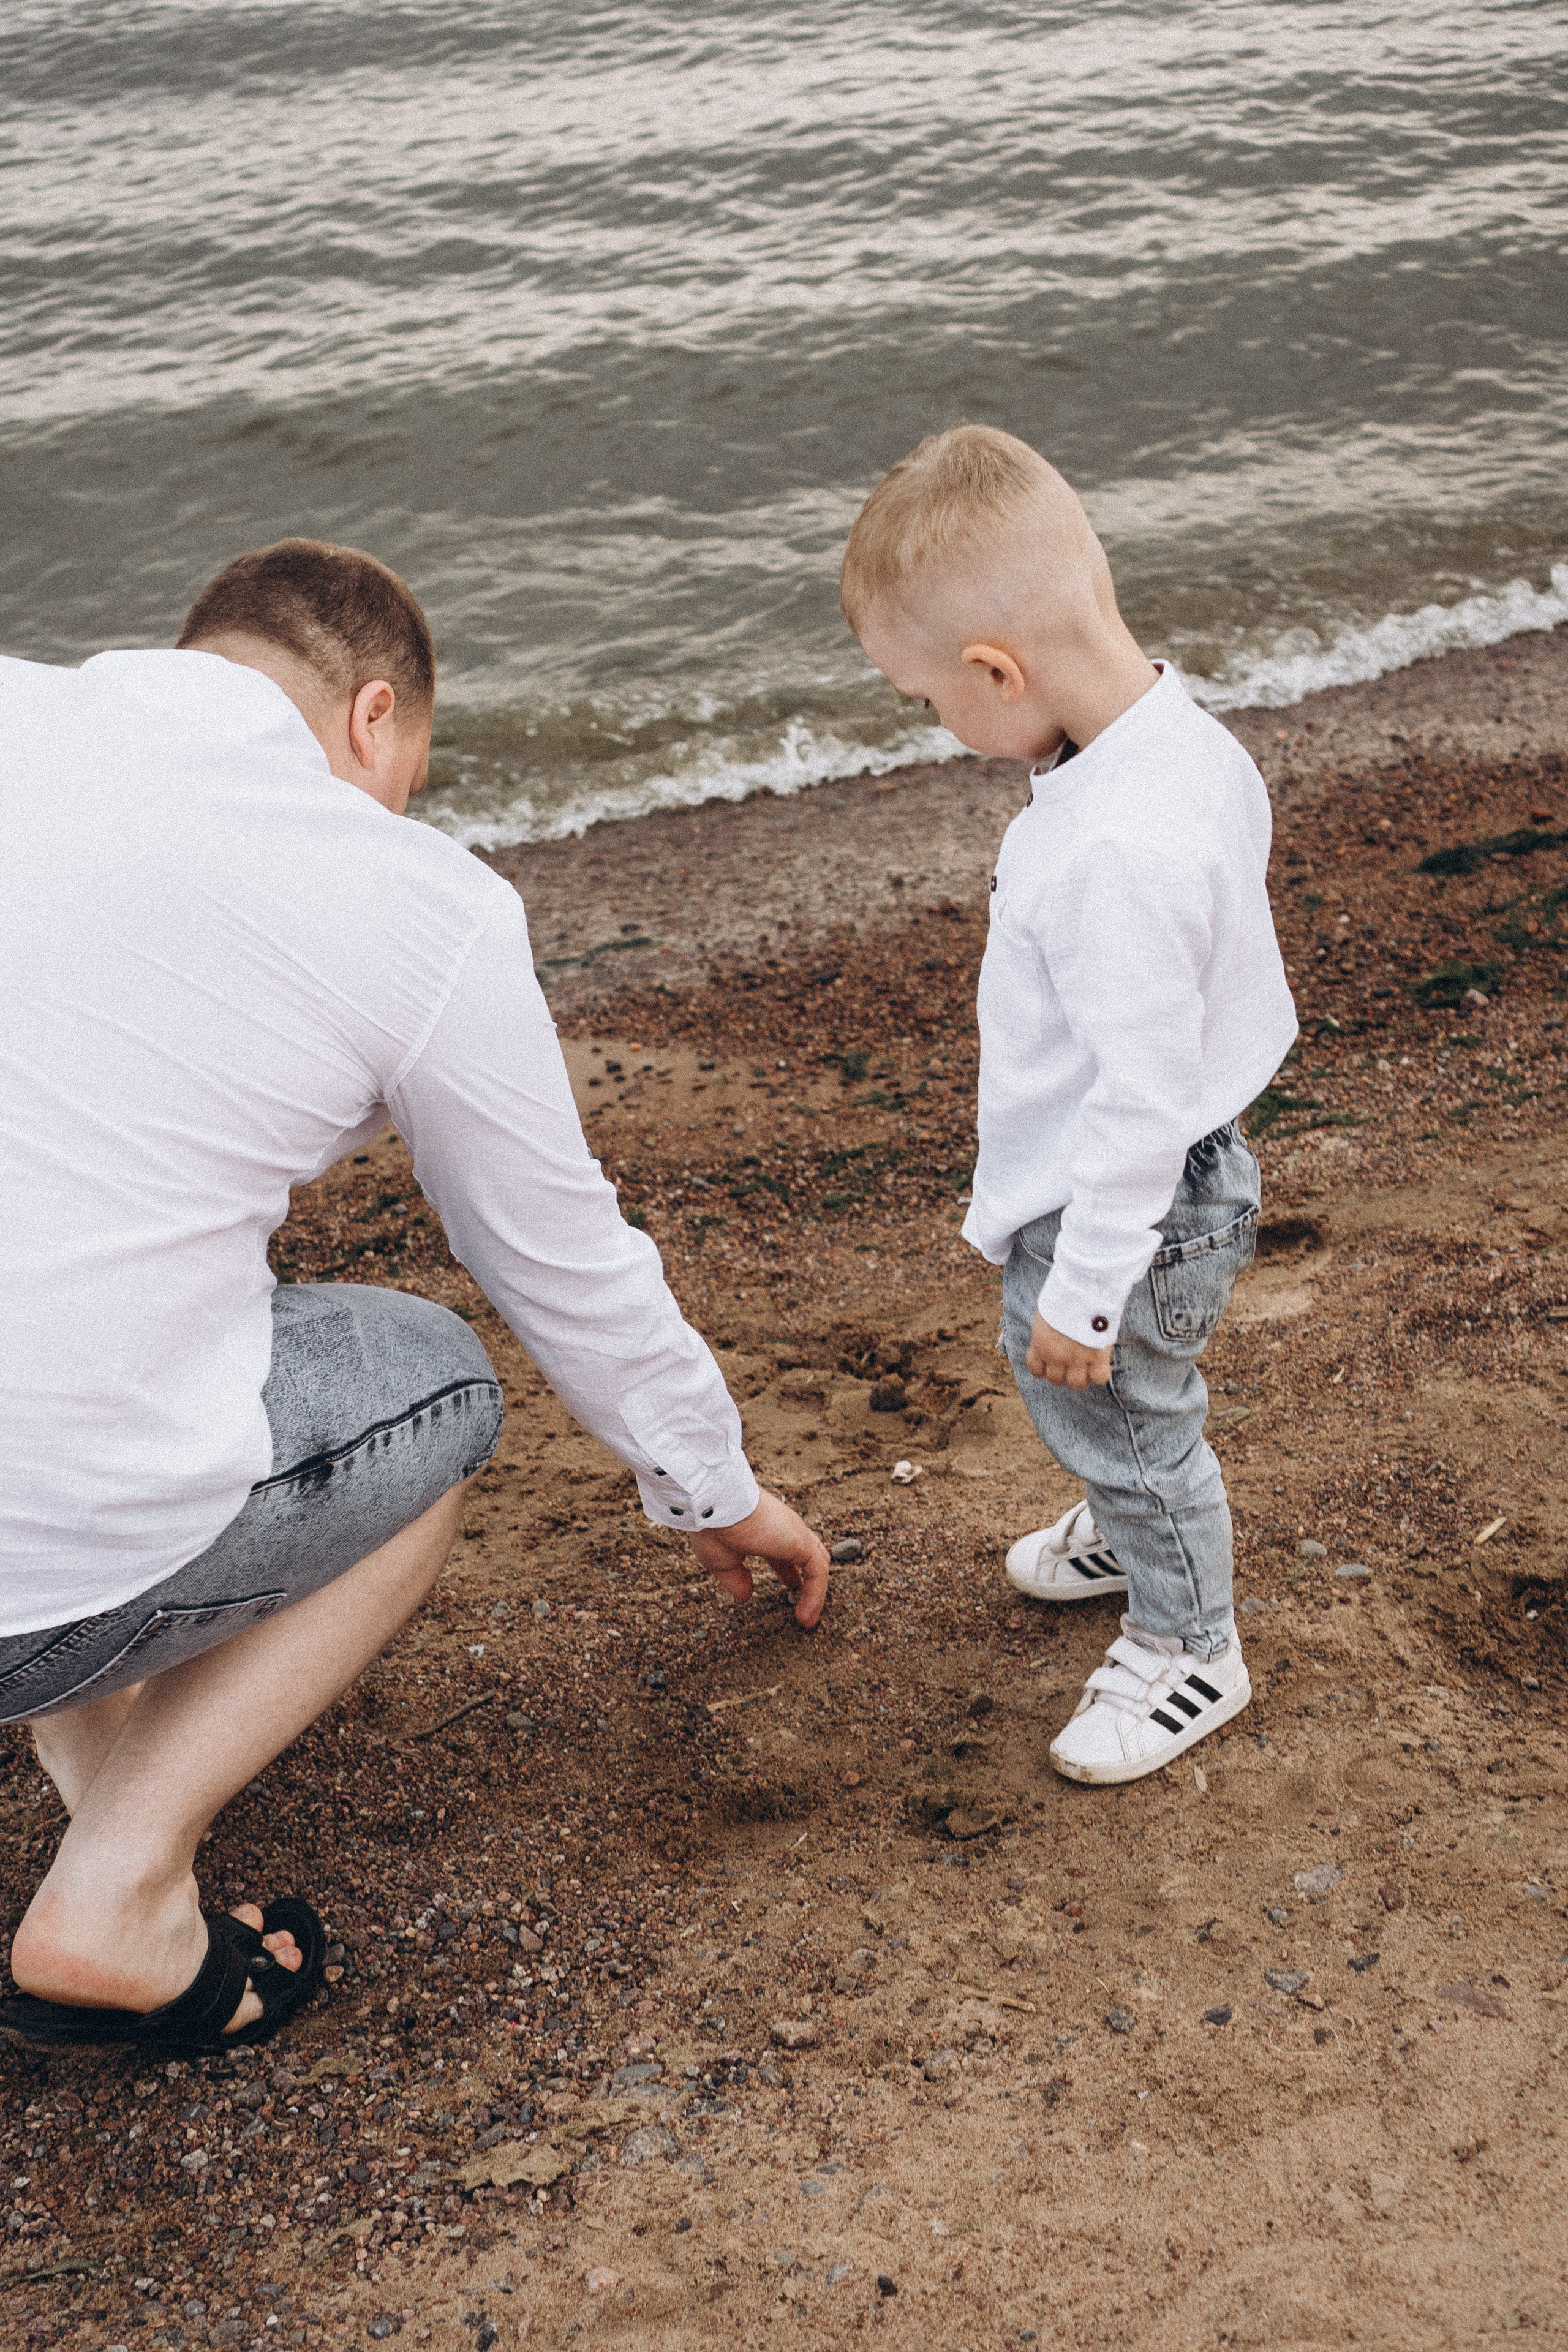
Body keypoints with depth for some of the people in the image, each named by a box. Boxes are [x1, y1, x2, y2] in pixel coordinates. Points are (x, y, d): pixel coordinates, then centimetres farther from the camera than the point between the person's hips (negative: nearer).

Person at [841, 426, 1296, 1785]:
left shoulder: (1121, 851, -37)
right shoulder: (1184, 740, -6)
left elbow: (1144, 1094, -32)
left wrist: (1083, 1291, -22)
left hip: (1128, 1216, -10)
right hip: (1146, 1188, 10)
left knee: (1117, 1414, 13)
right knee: (1070, 1398, 30)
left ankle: (1190, 1647, 37)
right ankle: (1130, 1532, 58)